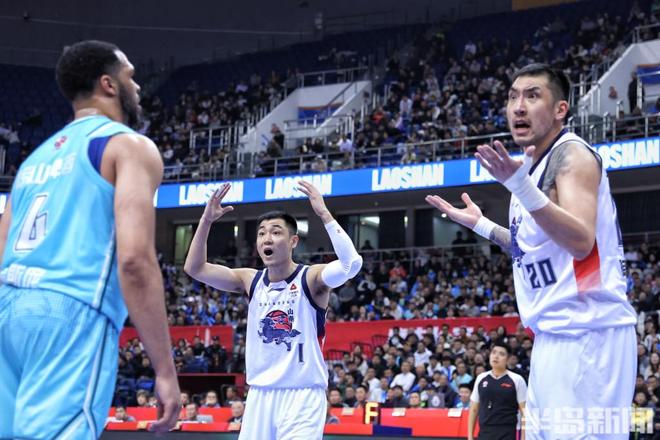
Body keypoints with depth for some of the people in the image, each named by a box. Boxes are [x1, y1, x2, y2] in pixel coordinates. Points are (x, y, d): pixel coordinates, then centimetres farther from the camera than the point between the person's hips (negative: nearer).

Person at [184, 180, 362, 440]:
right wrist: (206, 220, -9)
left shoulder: (311, 278, -8)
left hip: (302, 396, -5)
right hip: (260, 394, 5)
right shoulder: (251, 281, 6)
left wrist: (324, 213, -31)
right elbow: (194, 268, 2)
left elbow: (352, 264, -28)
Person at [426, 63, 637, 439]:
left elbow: (580, 243, -25)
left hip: (587, 333, -10)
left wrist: (520, 186, -33)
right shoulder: (537, 164, 17)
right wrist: (481, 225, 26)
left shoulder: (573, 154, -11)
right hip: (556, 334, 10)